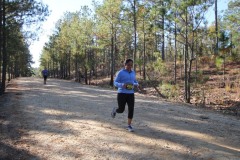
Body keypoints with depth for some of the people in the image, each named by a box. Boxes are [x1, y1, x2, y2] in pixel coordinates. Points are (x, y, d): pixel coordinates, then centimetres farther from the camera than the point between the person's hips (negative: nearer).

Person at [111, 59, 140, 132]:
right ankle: (115, 110, 35)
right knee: (121, 110, -1)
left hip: (130, 94, 4)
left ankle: (129, 125, 6)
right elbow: (115, 83, -6)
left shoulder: (133, 72, 10)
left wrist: (137, 84, -2)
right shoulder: (120, 73, -6)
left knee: (131, 109, -6)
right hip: (122, 93, -4)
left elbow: (135, 81, 22)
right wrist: (122, 85, -25)